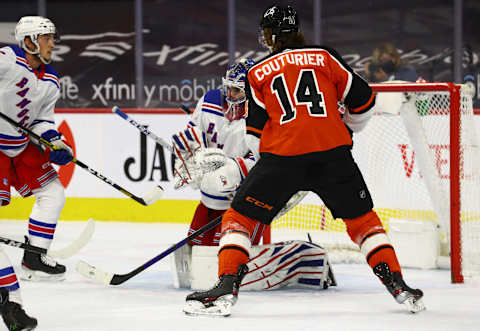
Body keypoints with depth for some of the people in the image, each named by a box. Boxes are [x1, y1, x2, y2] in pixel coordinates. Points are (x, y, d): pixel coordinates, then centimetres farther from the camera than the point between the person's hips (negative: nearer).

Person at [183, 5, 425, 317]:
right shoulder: (325, 57, 13)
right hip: (332, 151, 2)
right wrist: (346, 128, 33)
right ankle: (397, 284, 9)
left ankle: (227, 288, -6)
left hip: (281, 155, -1)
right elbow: (363, 99, 14)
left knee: (239, 217, 9)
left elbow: (256, 132, 13)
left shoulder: (257, 73, 13)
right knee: (362, 218, 17)